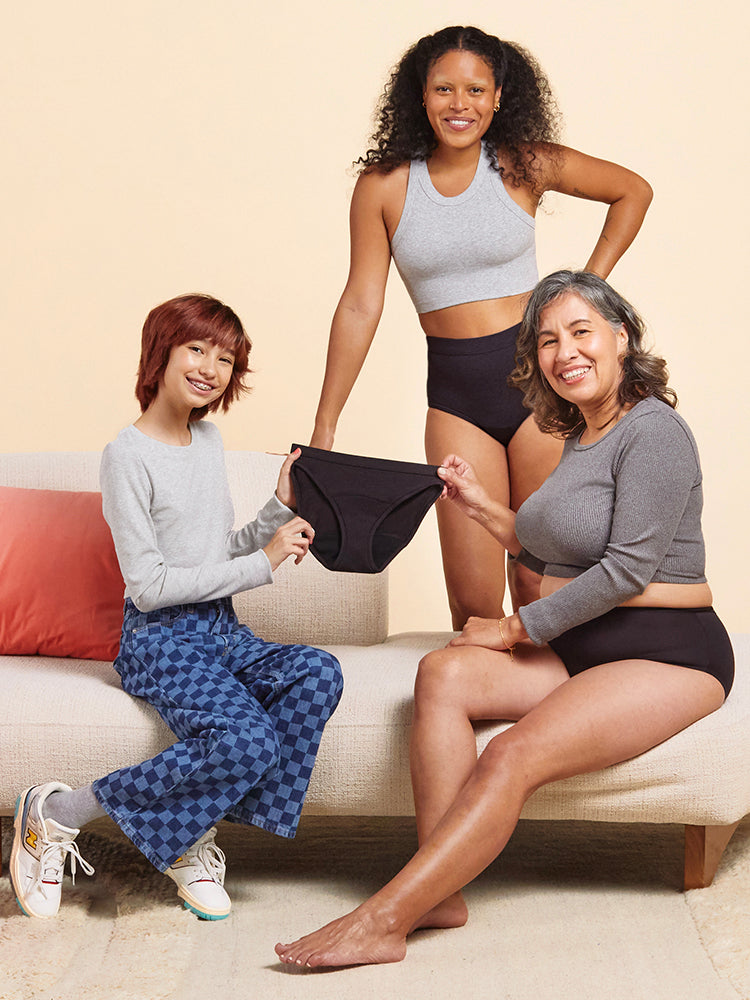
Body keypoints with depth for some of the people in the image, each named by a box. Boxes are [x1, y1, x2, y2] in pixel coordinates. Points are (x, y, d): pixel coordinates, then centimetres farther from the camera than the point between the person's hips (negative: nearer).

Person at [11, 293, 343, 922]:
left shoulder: (209, 439, 15)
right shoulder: (129, 454, -10)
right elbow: (148, 584, -16)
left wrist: (282, 509, 4)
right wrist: (263, 563, -13)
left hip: (222, 632, 7)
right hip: (161, 640, -7)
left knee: (318, 673, -22)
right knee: (247, 741, -30)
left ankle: (197, 836, -13)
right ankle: (58, 814, -13)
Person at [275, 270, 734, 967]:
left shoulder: (653, 432, -12)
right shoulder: (579, 435, 17)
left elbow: (627, 569, -18)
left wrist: (517, 628, -11)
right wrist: (480, 506, 15)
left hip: (666, 655, -8)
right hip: (579, 648, 8)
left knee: (512, 757, -27)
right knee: (443, 673, -18)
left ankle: (380, 922, -27)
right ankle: (441, 896, -22)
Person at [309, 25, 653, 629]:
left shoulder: (524, 165, -1)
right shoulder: (384, 185, -1)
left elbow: (633, 191, 13)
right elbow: (360, 306, 2)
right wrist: (324, 428, 1)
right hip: (455, 393, 1)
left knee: (539, 584, 2)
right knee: (473, 599, -2)